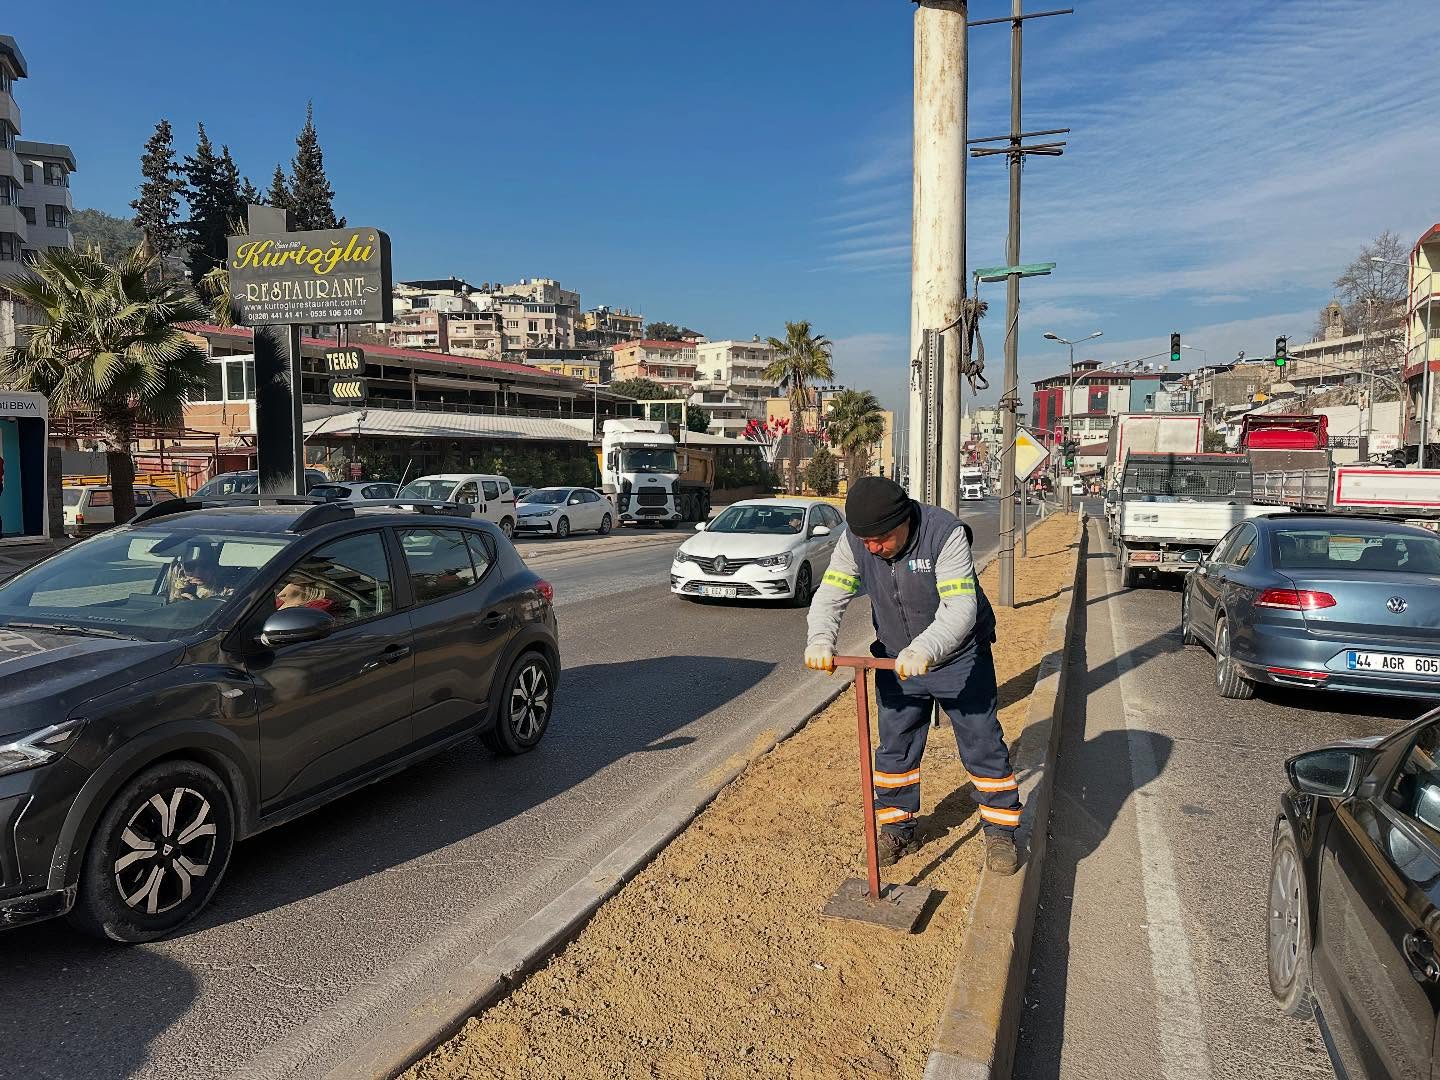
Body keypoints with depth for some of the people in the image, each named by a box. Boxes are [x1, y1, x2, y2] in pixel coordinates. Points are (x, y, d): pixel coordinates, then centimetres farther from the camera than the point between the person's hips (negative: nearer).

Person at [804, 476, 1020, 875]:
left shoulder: (945, 533, -30)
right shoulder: (854, 539, -15)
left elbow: (961, 607, -38)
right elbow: (830, 595, -16)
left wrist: (925, 648, -54)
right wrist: (820, 638, -37)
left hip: (959, 659, -3)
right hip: (896, 660, 4)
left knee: (982, 745, 6)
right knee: (895, 748, 12)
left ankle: (1001, 832, 24)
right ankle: (896, 828, 30)